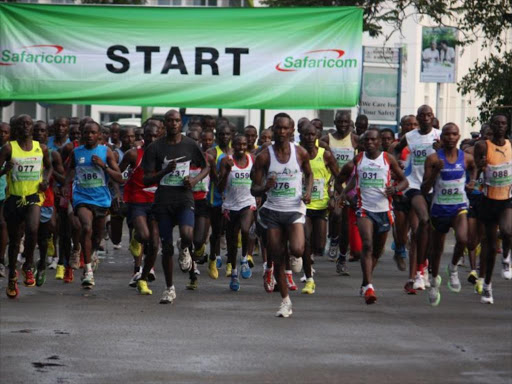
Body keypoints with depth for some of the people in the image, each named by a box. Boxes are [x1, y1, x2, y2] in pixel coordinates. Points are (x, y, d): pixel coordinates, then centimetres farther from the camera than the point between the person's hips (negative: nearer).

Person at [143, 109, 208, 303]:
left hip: (184, 199, 0)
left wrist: (195, 180, -3)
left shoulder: (190, 145, 4)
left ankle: (184, 249, 11)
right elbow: (146, 180, -1)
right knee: (166, 247, 4)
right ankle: (169, 288, 19)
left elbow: (205, 167, 18)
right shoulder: (155, 147, 0)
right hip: (163, 200, 0)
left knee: (187, 235, -27)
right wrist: (165, 171, -18)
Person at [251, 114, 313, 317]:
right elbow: (254, 190, -2)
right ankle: (286, 302, 15)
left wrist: (308, 191, -1)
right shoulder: (264, 156, -4)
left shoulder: (300, 153, -2)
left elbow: (309, 174, 18)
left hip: (294, 209, -1)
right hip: (273, 210, 1)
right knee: (277, 259, 1)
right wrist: (265, 187, -24)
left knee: (297, 250, -22)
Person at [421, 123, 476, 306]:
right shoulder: (433, 159, -9)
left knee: (462, 239, -27)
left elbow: (473, 168, 25)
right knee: (437, 248, 14)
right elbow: (424, 189, -11)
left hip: (459, 207, 0)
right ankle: (434, 279, 41)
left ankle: (453, 267, 3)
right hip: (439, 208, 0)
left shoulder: (466, 158, -2)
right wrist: (435, 171, -25)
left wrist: (472, 181, 7)